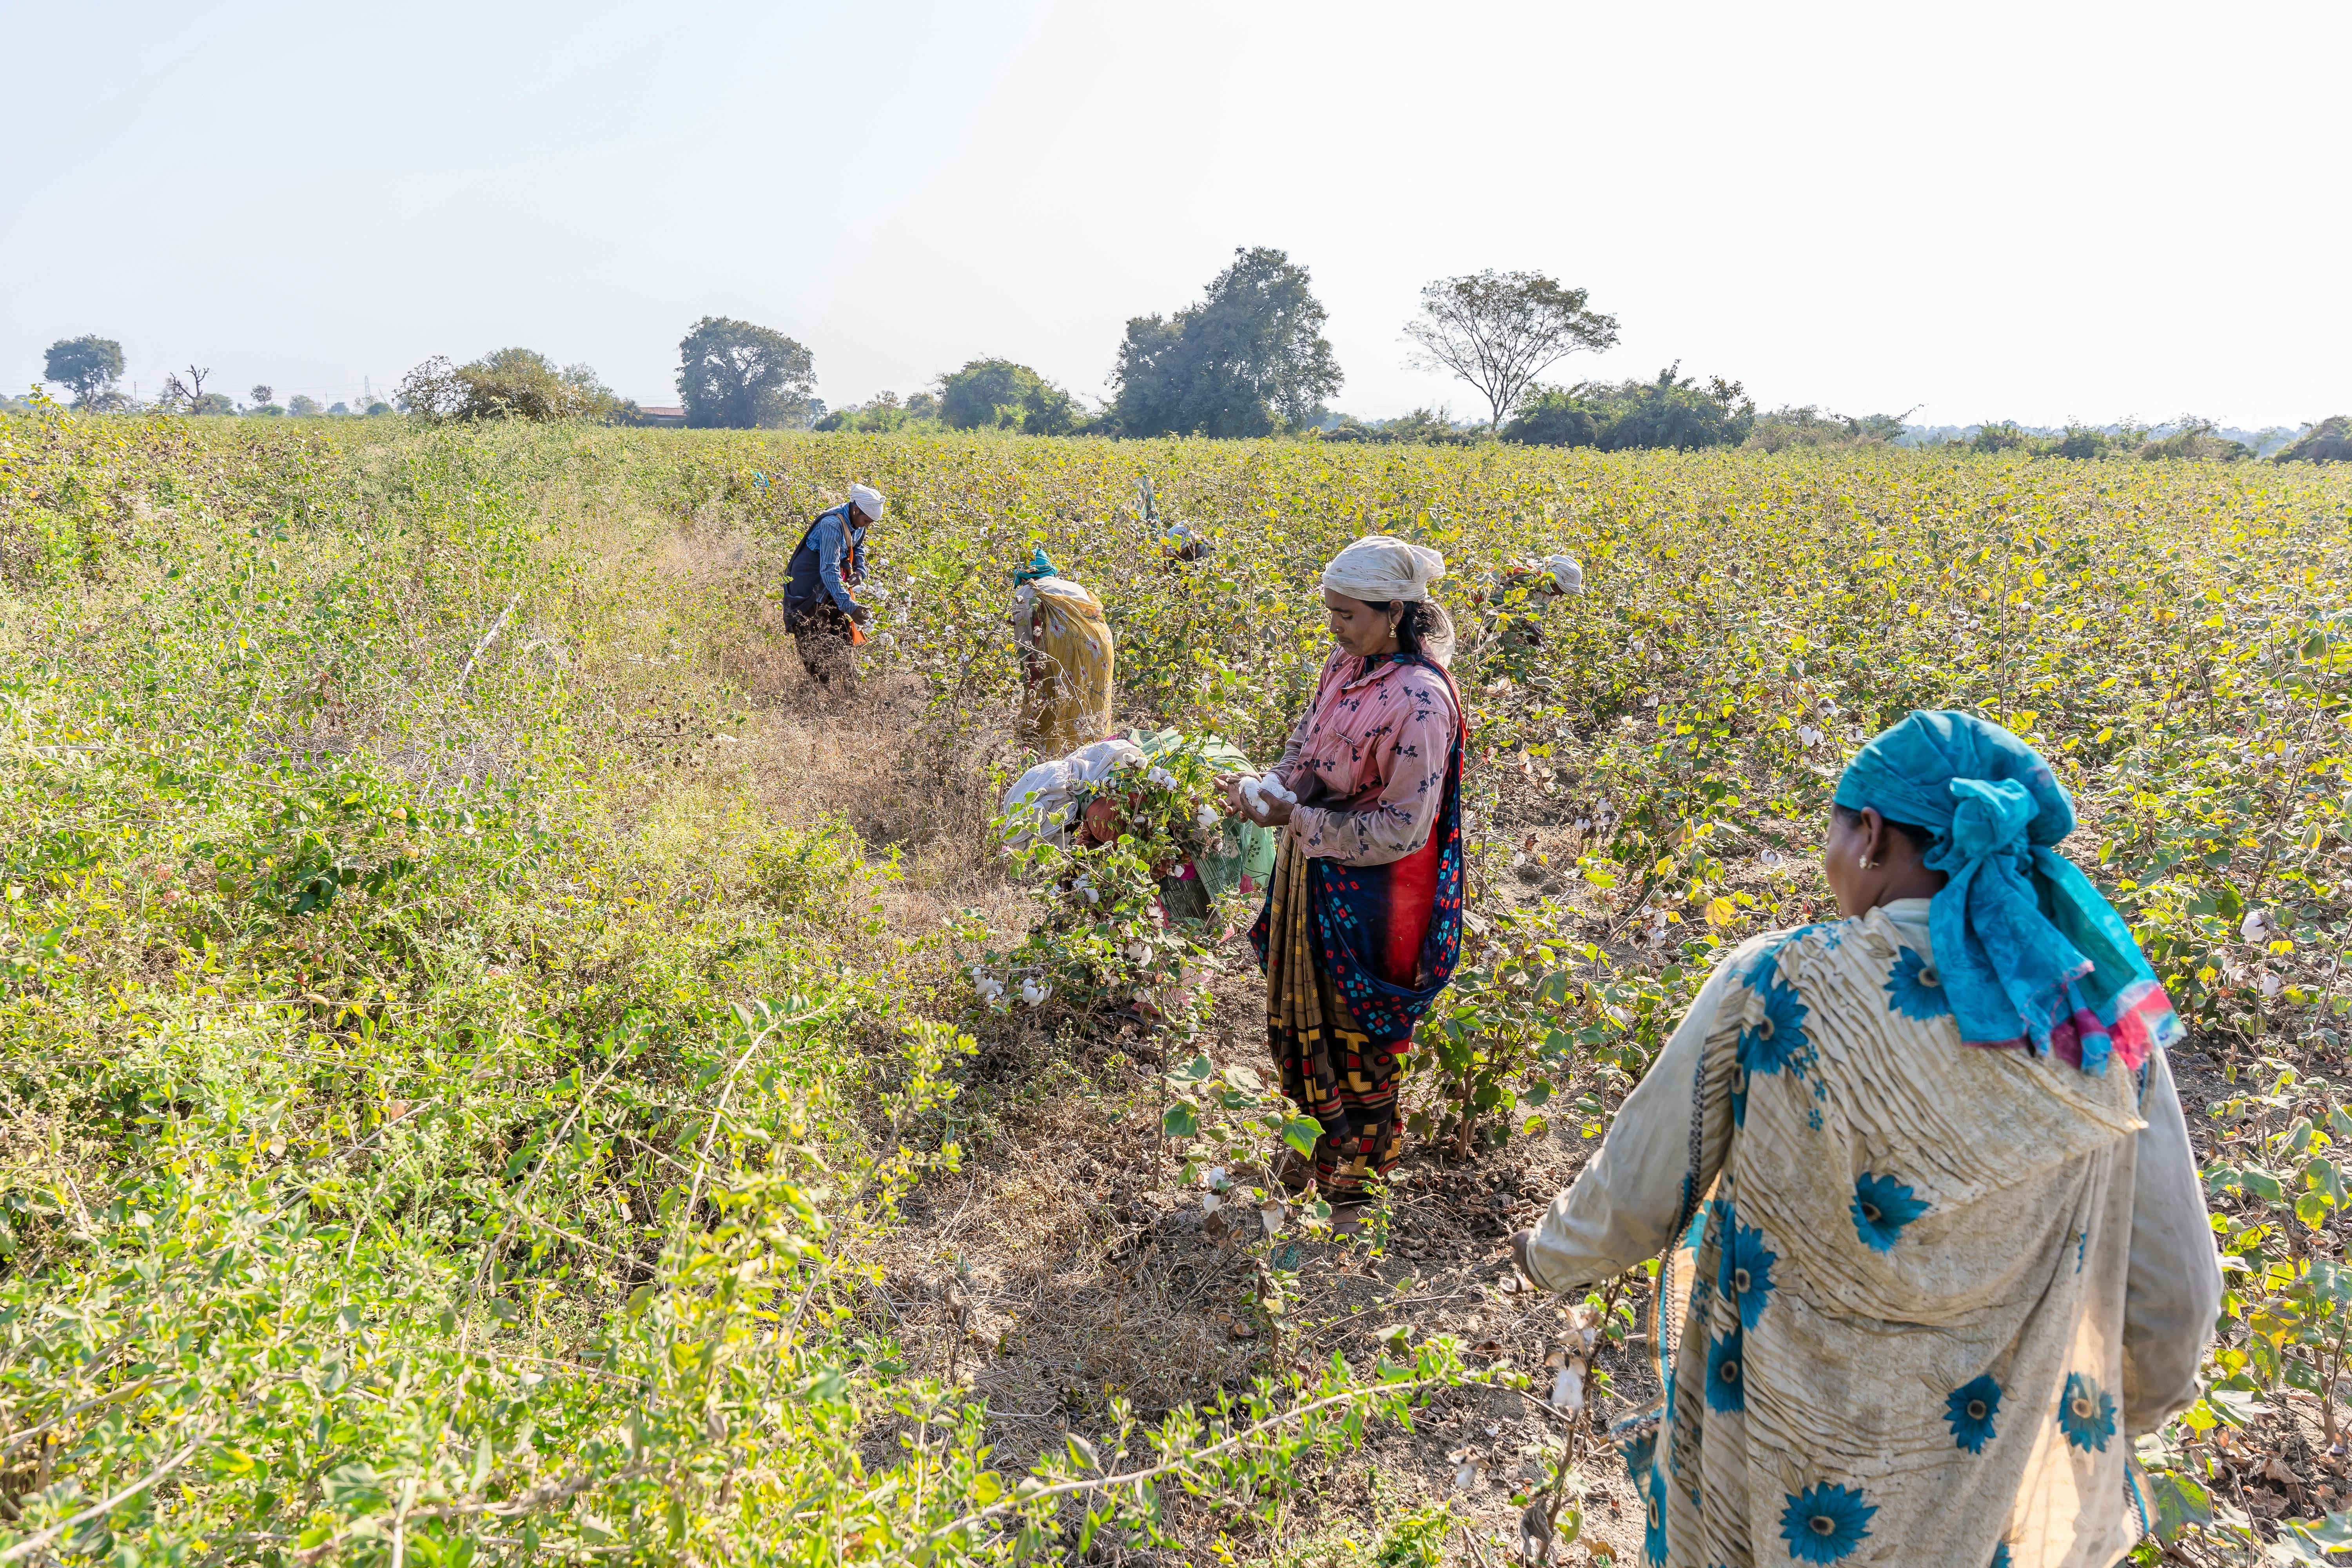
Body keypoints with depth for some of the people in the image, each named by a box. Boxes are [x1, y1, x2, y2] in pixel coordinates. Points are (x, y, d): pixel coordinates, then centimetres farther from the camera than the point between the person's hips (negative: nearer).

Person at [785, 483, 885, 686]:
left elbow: (858, 548, 18)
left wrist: (860, 571, -3)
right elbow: (828, 571, -36)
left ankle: (850, 686, 15)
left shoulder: (858, 522, -4)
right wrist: (849, 606, -42)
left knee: (842, 636, 9)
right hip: (810, 587, -8)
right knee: (815, 645, -4)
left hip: (834, 584, 8)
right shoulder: (832, 525, -31)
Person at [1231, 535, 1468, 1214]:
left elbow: (1400, 829, -23)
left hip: (1371, 892, -8)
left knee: (1358, 1028, 12)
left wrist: (1296, 820, -21)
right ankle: (1324, 1134, 46)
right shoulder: (1344, 665, 0)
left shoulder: (1421, 700, -25)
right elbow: (1305, 749, 11)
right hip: (1313, 873, 8)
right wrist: (1266, 789, -10)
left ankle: (1366, 1155, 37)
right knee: (1303, 1007, 21)